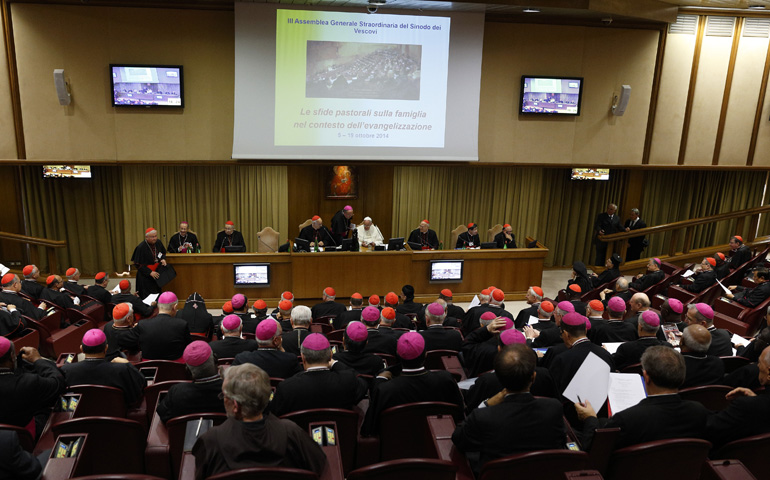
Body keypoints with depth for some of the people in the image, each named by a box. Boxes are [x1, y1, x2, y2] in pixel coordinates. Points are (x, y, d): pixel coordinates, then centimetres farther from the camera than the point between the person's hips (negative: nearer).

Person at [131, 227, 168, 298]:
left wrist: (163, 259, -7)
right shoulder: (141, 247, -19)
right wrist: (150, 272, -20)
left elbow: (163, 253, 16)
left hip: (157, 274, 6)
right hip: (145, 277, -6)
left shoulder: (158, 243, -4)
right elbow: (138, 264, -15)